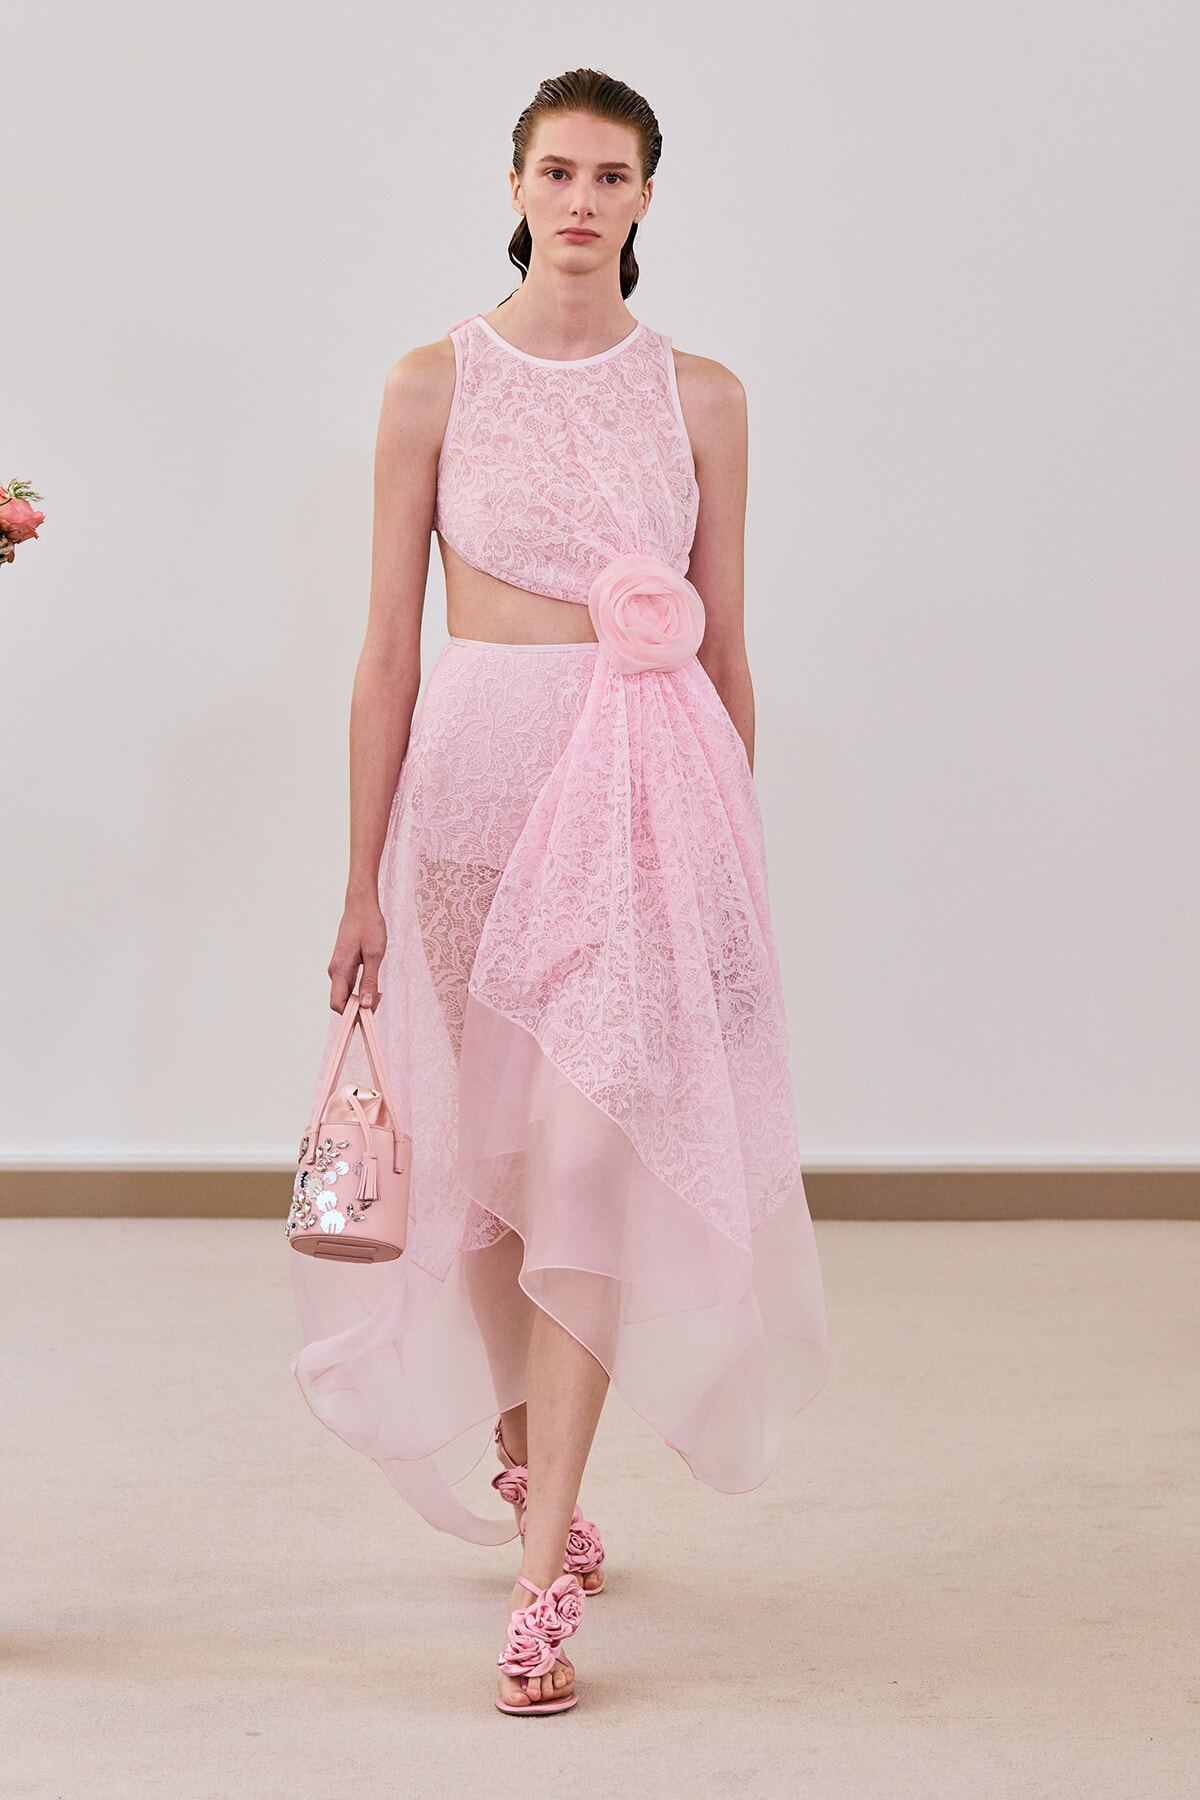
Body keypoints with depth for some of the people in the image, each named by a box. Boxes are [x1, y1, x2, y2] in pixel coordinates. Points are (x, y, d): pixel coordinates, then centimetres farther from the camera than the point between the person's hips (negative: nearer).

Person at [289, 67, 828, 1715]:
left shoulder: (701, 398, 6)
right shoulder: (437, 385, 3)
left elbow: (724, 650, 10)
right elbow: (389, 648, 2)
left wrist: (734, 858, 11)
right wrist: (364, 878, 0)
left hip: (649, 791, 0)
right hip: (475, 775, 1)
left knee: (594, 1152, -10)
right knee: (485, 1154, 10)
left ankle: (543, 1579, -9)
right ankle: (528, 1449, 38)